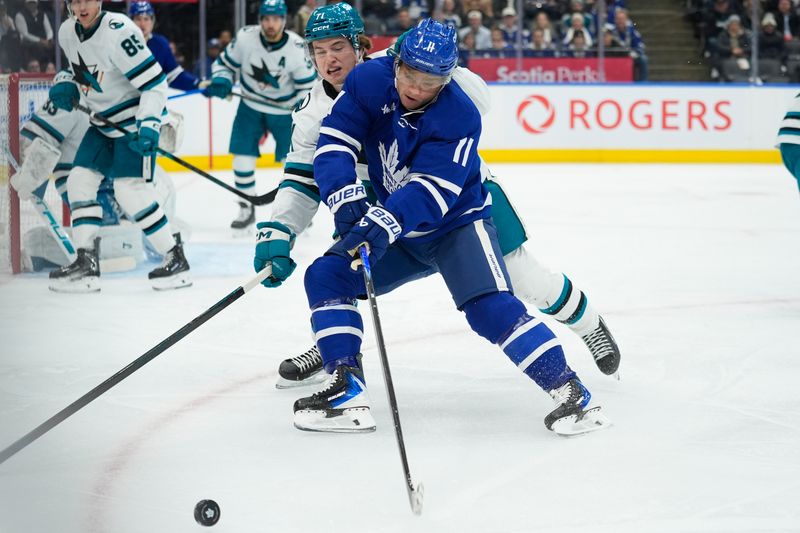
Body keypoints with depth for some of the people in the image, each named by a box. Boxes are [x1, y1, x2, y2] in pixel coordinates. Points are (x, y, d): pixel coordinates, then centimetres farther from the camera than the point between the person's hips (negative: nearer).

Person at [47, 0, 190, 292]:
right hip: (104, 122, 9)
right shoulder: (68, 32, 1)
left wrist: (148, 126, -32)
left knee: (130, 189, -15)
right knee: (80, 181, 2)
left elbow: (155, 83, -24)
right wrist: (66, 85, 1)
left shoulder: (119, 33, -25)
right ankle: (86, 263, 6)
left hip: (135, 121, -8)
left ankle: (175, 259, -3)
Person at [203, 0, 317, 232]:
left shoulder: (297, 48, -23)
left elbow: (307, 87, -12)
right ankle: (247, 209, 16)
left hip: (284, 109, -1)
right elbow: (225, 63, -4)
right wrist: (221, 82, -23)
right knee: (243, 156, -2)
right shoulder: (245, 37, -20)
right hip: (251, 106, 2)